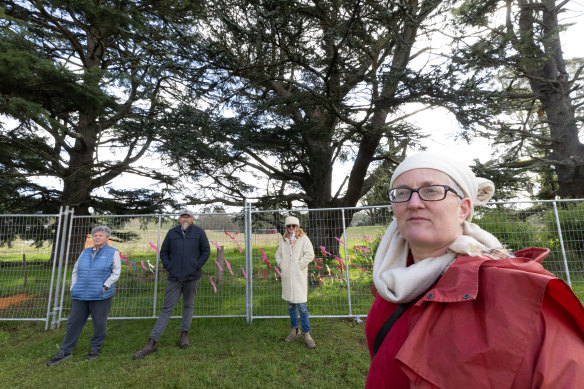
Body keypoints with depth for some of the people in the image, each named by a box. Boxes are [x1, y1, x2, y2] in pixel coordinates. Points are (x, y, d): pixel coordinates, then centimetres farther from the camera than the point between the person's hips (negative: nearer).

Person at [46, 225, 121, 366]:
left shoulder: (113, 253, -1)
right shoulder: (85, 252, 13)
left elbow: (116, 272, -5)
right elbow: (75, 271, 18)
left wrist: (105, 286, -14)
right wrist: (73, 289, 8)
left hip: (100, 296, -4)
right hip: (81, 295, 5)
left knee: (99, 323, 3)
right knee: (73, 322, 8)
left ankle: (95, 349, 21)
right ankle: (65, 351, 23)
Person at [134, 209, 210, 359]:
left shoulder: (199, 232, 0)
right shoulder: (172, 233, 5)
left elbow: (206, 251, 2)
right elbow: (163, 252, 11)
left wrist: (197, 266, -5)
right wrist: (168, 267, 0)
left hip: (192, 277, -1)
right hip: (174, 277, 1)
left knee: (188, 305, 13)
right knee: (166, 308, 3)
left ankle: (184, 334, 29)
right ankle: (152, 342, 8)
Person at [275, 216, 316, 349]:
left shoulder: (303, 238, -6)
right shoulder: (283, 239, 8)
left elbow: (310, 255, -10)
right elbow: (278, 254, 19)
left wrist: (299, 264, -12)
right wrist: (281, 263, 3)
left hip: (299, 276, -5)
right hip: (287, 276, 5)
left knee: (301, 305, -6)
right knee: (290, 304, 16)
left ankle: (307, 334, 8)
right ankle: (294, 329, 33)